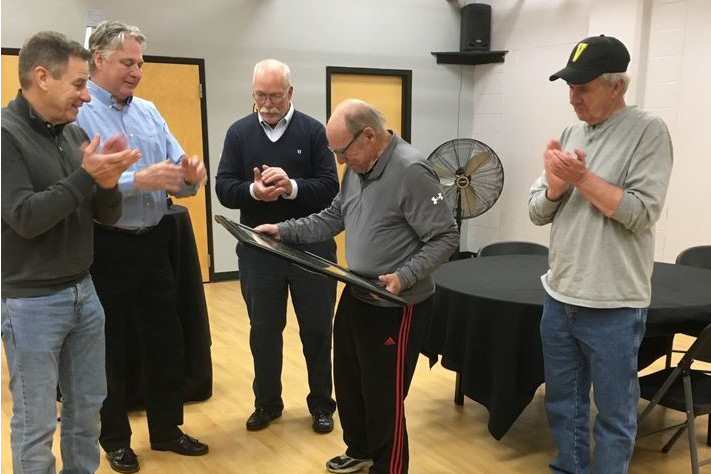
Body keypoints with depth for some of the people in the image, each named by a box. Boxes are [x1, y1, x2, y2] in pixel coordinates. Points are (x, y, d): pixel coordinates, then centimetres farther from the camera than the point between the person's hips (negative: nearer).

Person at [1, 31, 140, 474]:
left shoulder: (76, 134, 4)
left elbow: (108, 216, 6)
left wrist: (108, 182, -14)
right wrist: (86, 176, -21)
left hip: (83, 291, 6)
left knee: (87, 407, 17)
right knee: (36, 423, 7)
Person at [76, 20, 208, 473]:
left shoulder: (149, 111, 10)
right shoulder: (75, 112, -10)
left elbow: (179, 174, 6)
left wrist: (191, 175, -16)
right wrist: (138, 181, -31)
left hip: (153, 244, 6)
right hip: (105, 249, -6)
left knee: (167, 340, 14)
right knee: (109, 348, 10)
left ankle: (166, 429, 32)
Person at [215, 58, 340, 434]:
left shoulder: (313, 131, -3)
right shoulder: (239, 132, 2)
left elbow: (330, 188, -10)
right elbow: (224, 190, -3)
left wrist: (292, 187, -27)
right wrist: (253, 191, -24)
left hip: (311, 246, -1)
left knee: (317, 329, 10)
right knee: (263, 330, 13)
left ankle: (321, 404, 28)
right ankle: (267, 402, 32)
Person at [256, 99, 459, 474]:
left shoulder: (411, 171, -22)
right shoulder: (356, 167, 5)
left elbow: (446, 238, -21)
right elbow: (334, 217, 16)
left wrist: (405, 276, -30)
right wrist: (285, 230, 6)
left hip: (396, 306, -9)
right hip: (355, 296, 9)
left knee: (383, 396, 5)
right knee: (348, 382, 21)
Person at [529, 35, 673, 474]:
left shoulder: (648, 131, -9)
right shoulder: (572, 133, 8)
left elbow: (641, 214, -17)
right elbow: (537, 211, 7)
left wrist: (582, 178, -18)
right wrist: (555, 185, -13)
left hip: (612, 307, -6)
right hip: (559, 298, 6)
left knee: (614, 417, 10)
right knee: (563, 406, 20)